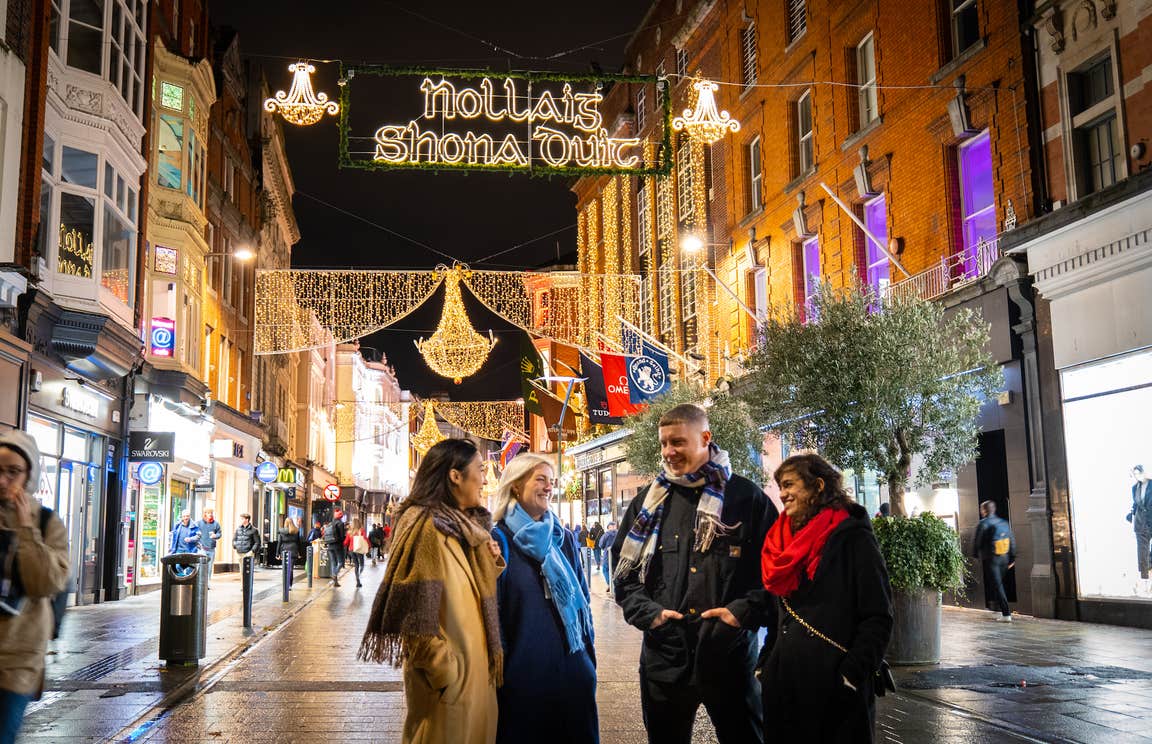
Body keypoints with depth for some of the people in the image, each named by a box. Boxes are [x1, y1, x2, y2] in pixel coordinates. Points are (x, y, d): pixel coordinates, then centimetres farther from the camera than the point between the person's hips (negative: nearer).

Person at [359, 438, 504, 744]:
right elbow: (417, 614, -21)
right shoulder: (427, 526, -17)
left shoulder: (466, 526, 11)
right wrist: (443, 672, -20)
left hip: (475, 665, 9)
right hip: (447, 674, -9)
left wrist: (490, 564, 1)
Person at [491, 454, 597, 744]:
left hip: (573, 668, 5)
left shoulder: (564, 538, 9)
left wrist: (589, 657, 11)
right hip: (522, 671, -5)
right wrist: (498, 669, -7)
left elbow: (581, 598, 13)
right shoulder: (498, 540, -7)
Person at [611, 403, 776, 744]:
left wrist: (744, 611, -12)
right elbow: (624, 569, 11)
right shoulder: (649, 502, 8)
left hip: (730, 655, -2)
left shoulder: (746, 497, 0)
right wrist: (648, 612, -5)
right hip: (664, 655, 3)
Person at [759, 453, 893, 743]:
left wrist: (852, 675, -19)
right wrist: (766, 664, 10)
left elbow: (878, 618, -12)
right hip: (784, 680, 7)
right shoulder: (784, 540, 13)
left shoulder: (852, 538, -7)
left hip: (834, 686, -6)